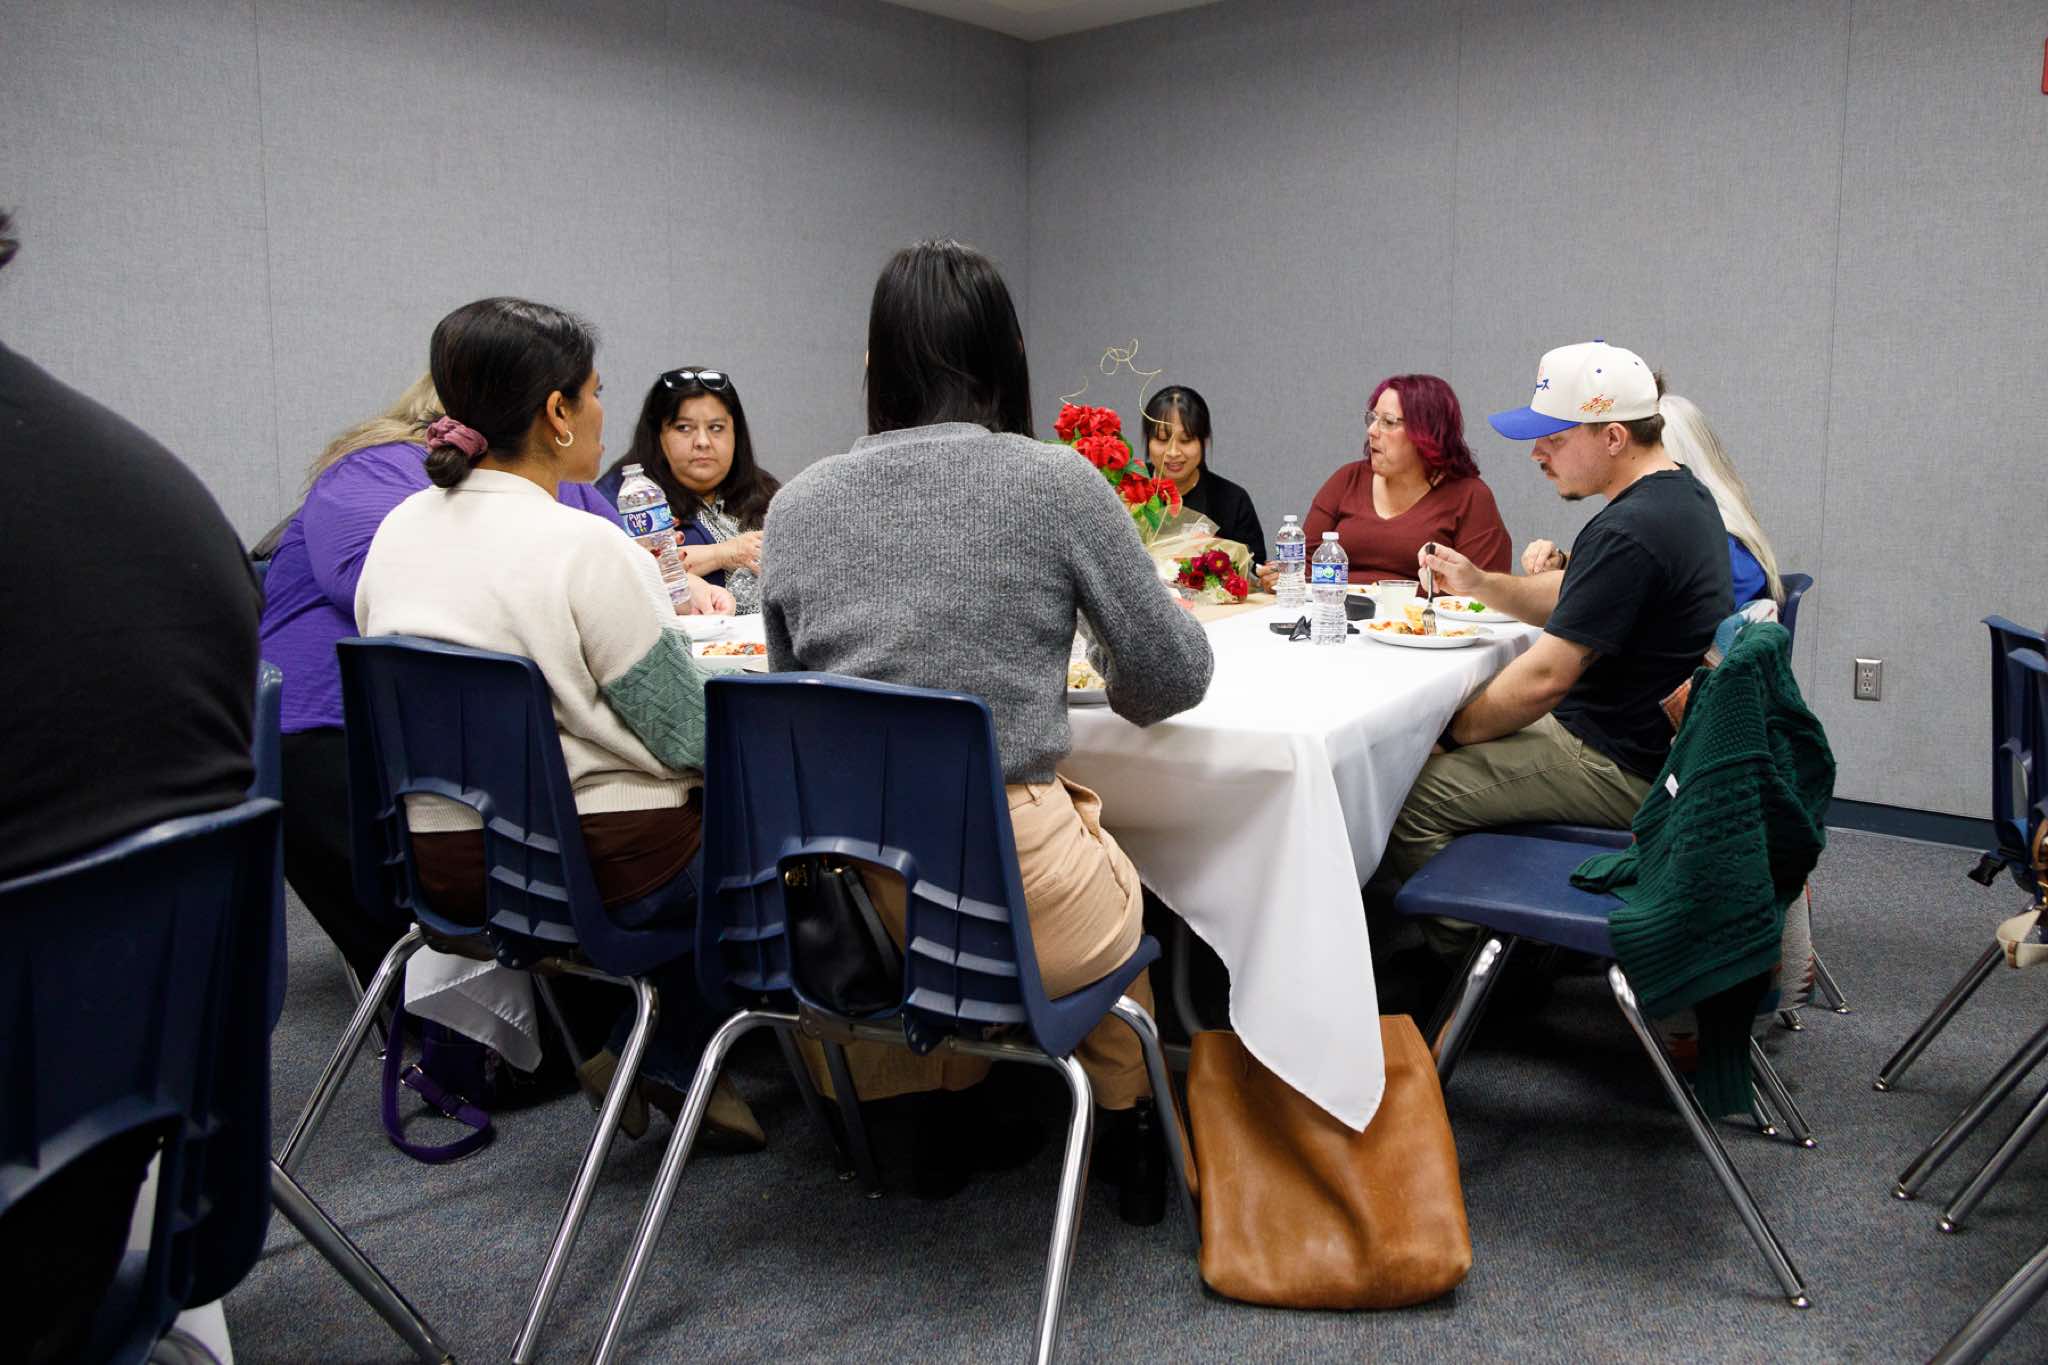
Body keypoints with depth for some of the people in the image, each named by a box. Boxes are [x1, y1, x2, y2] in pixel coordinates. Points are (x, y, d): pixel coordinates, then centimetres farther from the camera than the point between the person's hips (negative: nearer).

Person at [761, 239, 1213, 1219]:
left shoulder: (798, 502, 2)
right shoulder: (1055, 482, -8)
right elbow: (1172, 677, 1)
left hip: (839, 897, 4)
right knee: (1114, 881, 33)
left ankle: (940, 1123, 47)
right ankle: (1124, 1136, 47)